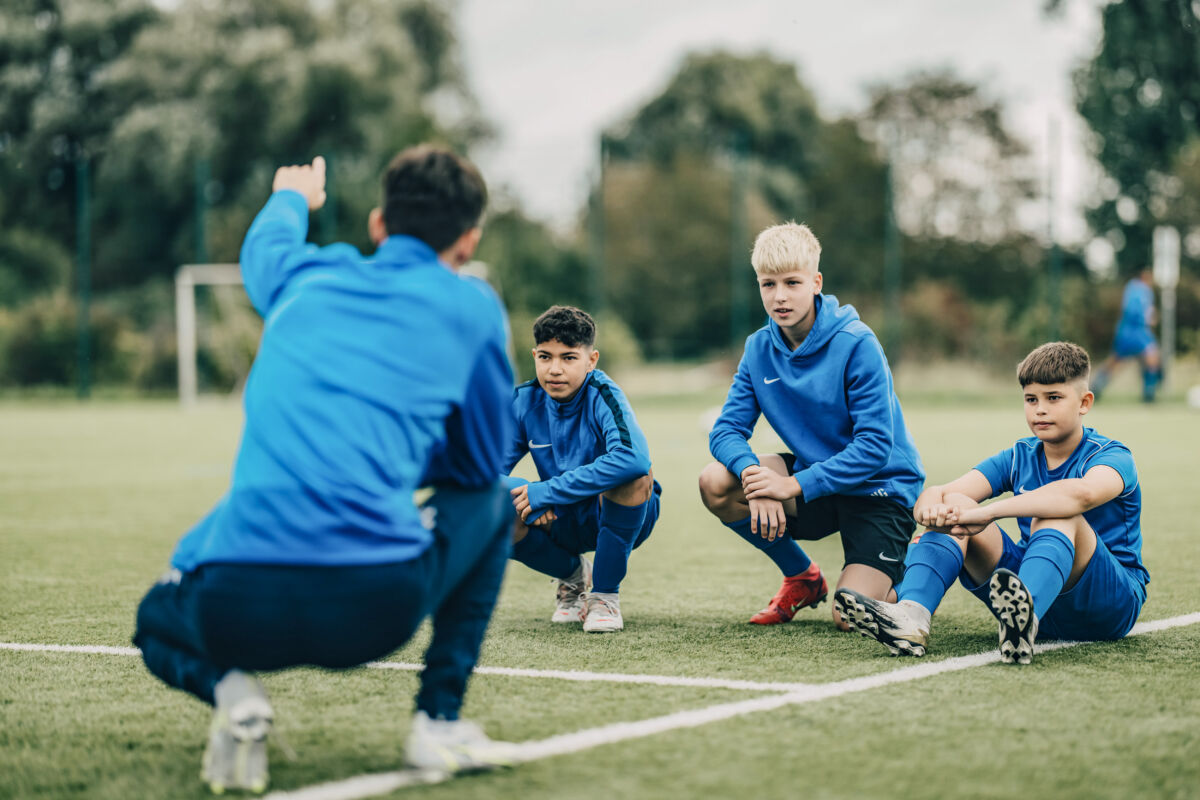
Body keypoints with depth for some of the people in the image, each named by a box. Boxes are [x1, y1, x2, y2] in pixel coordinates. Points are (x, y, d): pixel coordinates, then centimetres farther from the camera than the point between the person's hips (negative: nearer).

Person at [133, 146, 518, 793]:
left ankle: (227, 687, 2)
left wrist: (291, 196, 69)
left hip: (240, 608, 2)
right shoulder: (471, 307, 12)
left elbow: (266, 239, 46)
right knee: (490, 503, 29)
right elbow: (478, 464, 21)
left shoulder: (306, 278, 20)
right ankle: (439, 719, 18)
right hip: (380, 607, -2)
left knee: (158, 622, 37)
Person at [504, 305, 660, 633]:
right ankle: (572, 574, 8)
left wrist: (547, 492, -38)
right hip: (564, 523, 4)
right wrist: (531, 500, -31)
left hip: (621, 517, -4)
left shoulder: (602, 395, -23)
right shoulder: (525, 401, -8)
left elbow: (635, 457, -42)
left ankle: (605, 593, -14)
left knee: (635, 474, -37)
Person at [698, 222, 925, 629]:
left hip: (879, 487, -5)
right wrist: (753, 474, -30)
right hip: (815, 477, 5)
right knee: (716, 482, -19)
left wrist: (794, 485, -29)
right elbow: (727, 430, -6)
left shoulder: (856, 344, -19)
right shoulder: (760, 348, -2)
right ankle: (802, 577, 5)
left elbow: (875, 446, -23)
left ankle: (907, 571, 16)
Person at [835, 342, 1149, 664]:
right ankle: (910, 616, -40)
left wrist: (987, 513, -39)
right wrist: (931, 504, -30)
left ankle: (1025, 615, -66)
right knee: (954, 506, -13)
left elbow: (1082, 493, -35)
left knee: (1057, 516, -34)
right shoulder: (1019, 457, 9)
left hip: (1114, 600, -5)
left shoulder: (1113, 456, -9)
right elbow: (940, 493, -4)